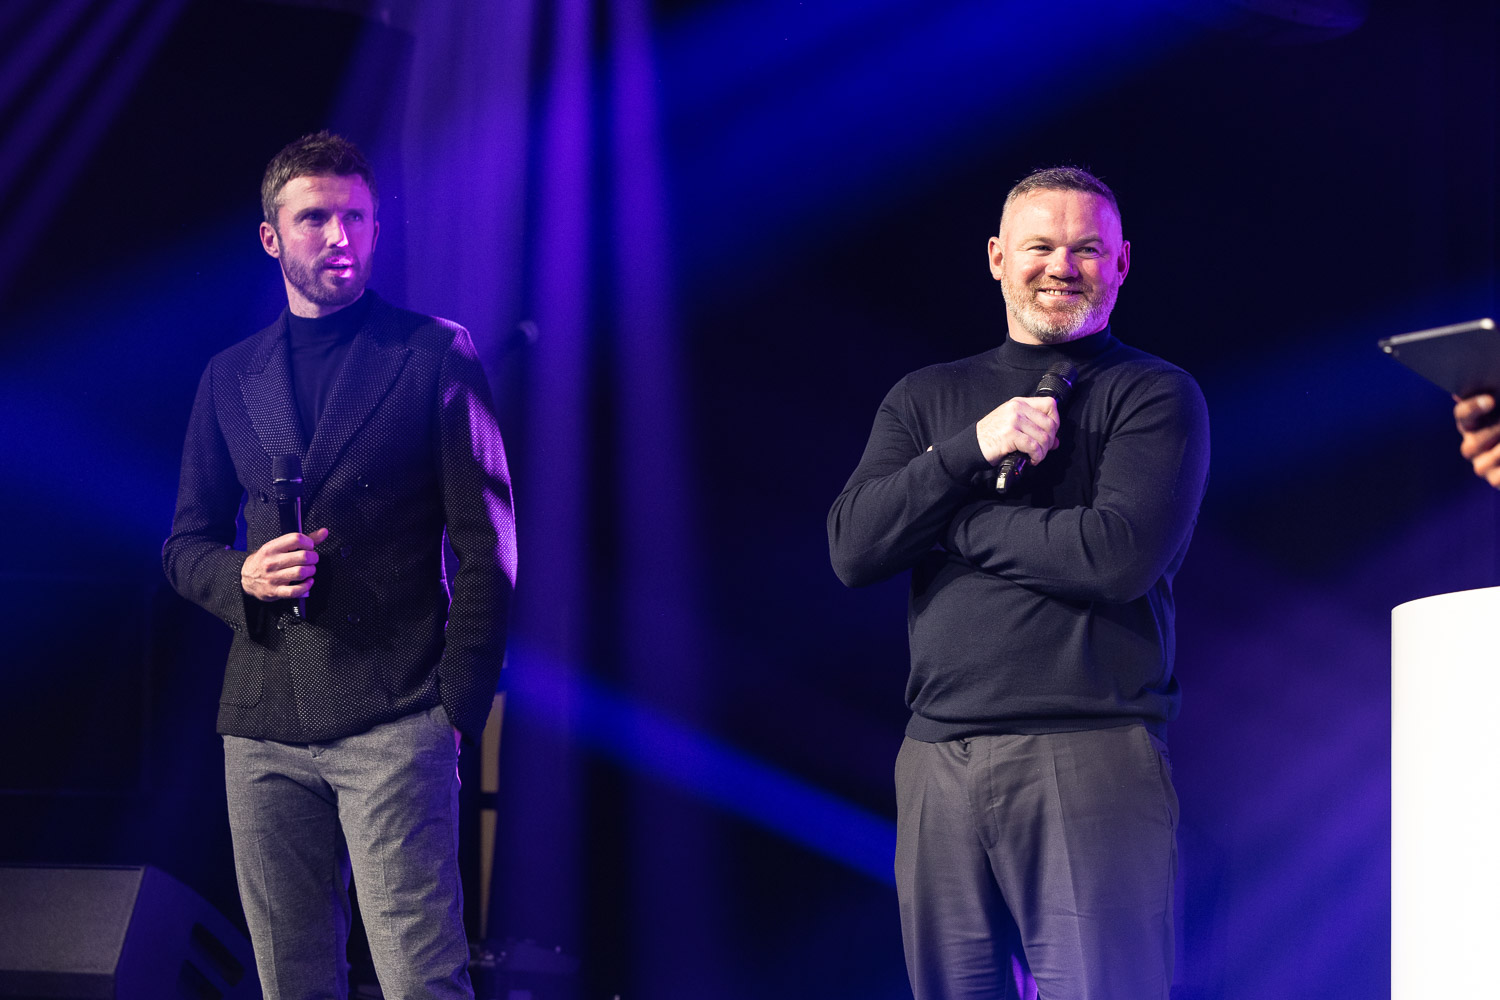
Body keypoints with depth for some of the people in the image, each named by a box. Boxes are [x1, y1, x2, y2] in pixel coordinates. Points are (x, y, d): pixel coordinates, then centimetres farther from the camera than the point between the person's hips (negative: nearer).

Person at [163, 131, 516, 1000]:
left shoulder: (435, 356, 3)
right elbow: (185, 545, 19)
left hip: (395, 722, -4)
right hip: (264, 724, 4)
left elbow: (488, 544, 0)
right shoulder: (230, 379, 15)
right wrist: (242, 576, -5)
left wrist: (459, 708, -5)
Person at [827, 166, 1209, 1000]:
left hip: (1092, 763, -4)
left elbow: (1121, 554, -11)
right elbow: (853, 549, 6)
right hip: (939, 764, 4)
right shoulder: (927, 399, 18)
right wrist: (973, 450, -7)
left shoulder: (1156, 396, 4)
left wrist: (945, 519, -1)